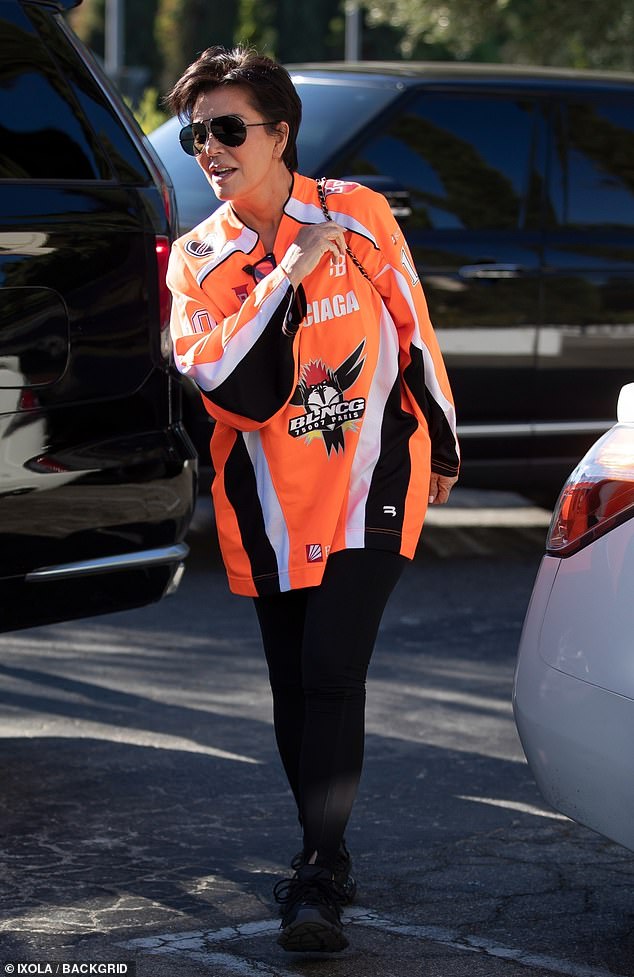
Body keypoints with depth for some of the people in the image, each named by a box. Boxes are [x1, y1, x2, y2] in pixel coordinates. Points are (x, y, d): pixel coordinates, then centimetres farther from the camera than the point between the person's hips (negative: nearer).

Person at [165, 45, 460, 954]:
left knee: (330, 672, -15)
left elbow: (413, 332, 7)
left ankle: (319, 876, -10)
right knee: (294, 687, 9)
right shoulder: (199, 257, -1)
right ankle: (325, 858, 26)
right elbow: (209, 373, -18)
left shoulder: (357, 215, -4)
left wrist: (442, 447, 13)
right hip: (271, 503, 3)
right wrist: (289, 275, -21)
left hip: (370, 479, -3)